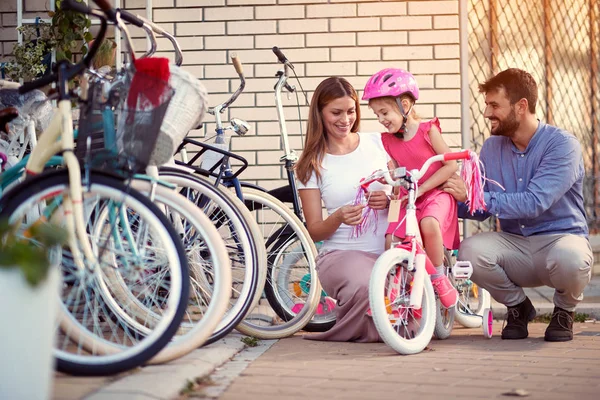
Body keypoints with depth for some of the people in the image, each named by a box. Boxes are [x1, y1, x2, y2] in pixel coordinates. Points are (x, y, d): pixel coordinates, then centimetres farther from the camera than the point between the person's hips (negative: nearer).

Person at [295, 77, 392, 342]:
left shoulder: (378, 143, 10)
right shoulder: (312, 164, 6)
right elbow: (314, 231, 3)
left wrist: (390, 200, -11)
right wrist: (338, 218, -19)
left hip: (390, 251, 2)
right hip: (342, 253, -2)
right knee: (366, 286, -40)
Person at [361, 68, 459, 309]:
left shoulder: (427, 130, -8)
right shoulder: (388, 140, 7)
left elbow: (451, 165, -11)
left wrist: (421, 188, -18)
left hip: (435, 193, -5)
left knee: (429, 224, -37)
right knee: (391, 240, -19)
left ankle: (439, 278, -15)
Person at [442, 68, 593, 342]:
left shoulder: (562, 144, -13)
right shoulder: (492, 148, 5)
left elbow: (534, 203, -25)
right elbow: (482, 210, 6)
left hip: (560, 237, -4)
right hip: (515, 245, 4)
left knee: (570, 258, -39)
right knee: (470, 251, -26)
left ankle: (564, 310, -1)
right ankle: (518, 306, 4)